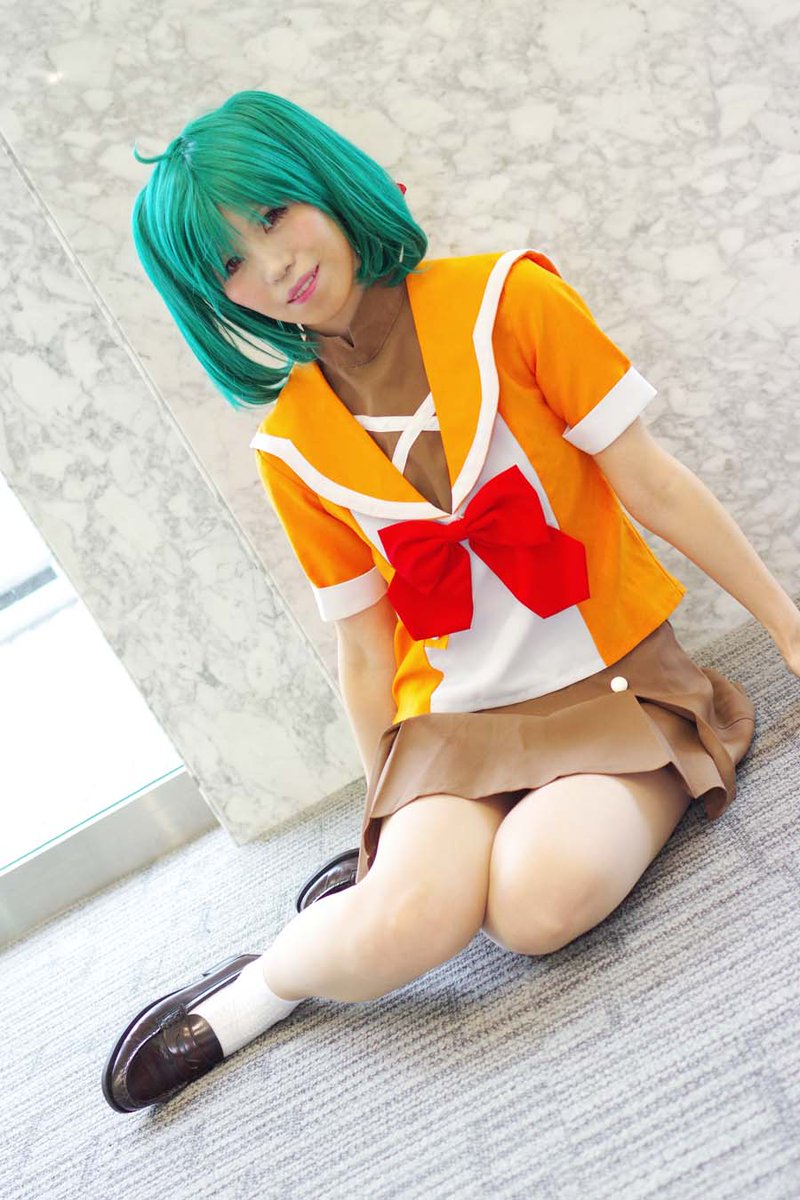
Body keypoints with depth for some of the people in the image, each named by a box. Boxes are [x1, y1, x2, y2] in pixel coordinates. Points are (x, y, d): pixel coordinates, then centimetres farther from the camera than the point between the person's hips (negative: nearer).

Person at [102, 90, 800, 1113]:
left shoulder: (502, 298, -4)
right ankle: (251, 994, 6)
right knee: (405, 922, -25)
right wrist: (392, 819, 11)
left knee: (541, 899, -28)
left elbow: (650, 483, -4)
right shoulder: (291, 448, 2)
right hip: (454, 719, 1)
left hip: (616, 680, 0)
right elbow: (364, 648, 6)